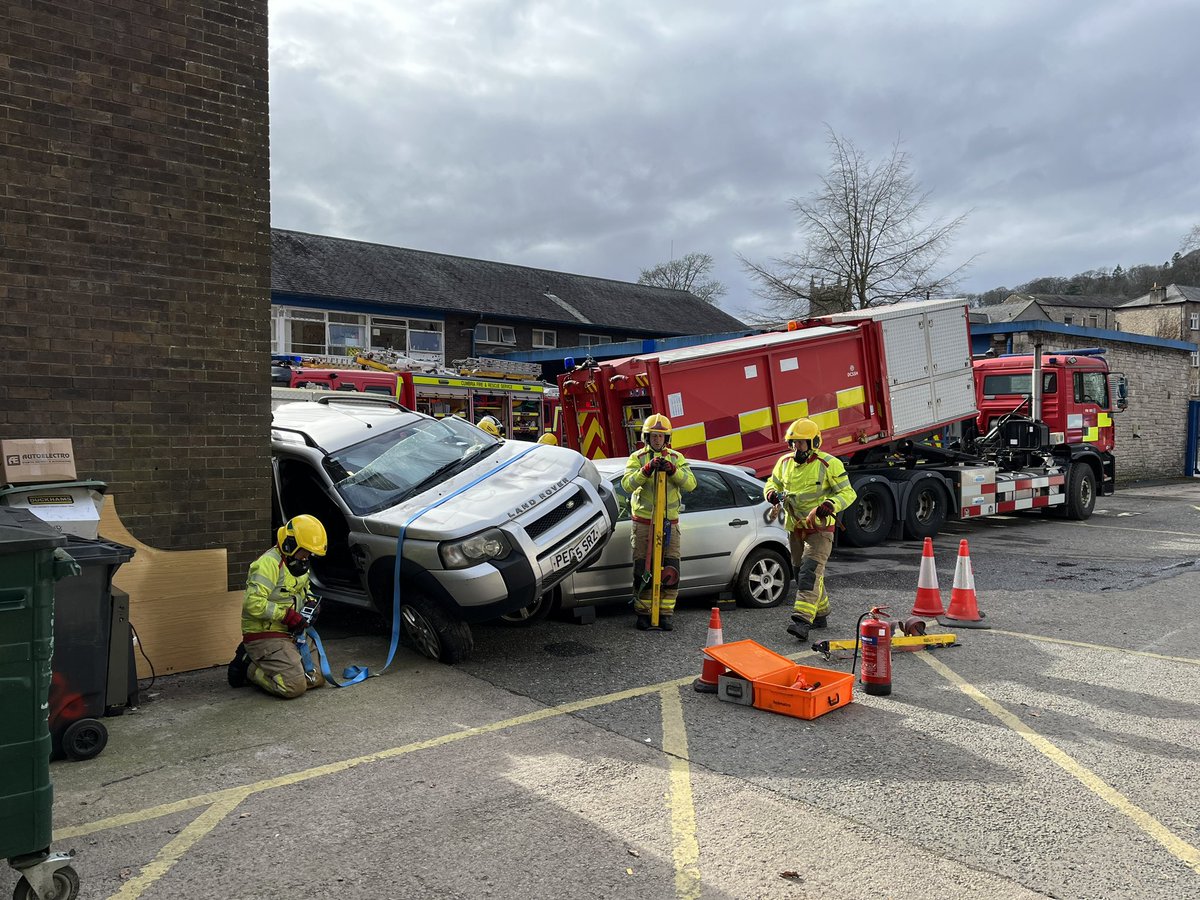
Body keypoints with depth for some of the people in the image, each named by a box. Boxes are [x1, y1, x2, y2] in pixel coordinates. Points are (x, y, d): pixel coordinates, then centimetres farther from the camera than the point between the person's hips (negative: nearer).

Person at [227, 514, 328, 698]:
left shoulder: (299, 562, 10)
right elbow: (253, 603, -27)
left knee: (318, 678, 5)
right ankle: (248, 668, 3)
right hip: (265, 634, -9)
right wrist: (286, 615, -24)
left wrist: (310, 600, 6)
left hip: (293, 633, 9)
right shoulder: (269, 563, -19)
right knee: (294, 686, -21)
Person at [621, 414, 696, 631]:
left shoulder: (676, 458, 5)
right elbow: (627, 484, -16)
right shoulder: (637, 457, 1)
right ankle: (642, 613, 13)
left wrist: (672, 470, -26)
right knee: (642, 570, 2)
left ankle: (665, 613, 9)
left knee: (670, 570, -1)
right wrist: (646, 470, -29)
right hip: (643, 521, -1)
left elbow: (690, 483, -10)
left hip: (669, 522, 1)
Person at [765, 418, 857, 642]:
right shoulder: (785, 462, 4)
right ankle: (820, 614, 31)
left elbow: (847, 493, -10)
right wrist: (772, 493, -8)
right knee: (801, 572, 14)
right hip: (795, 529, 7)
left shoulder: (829, 464, -12)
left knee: (810, 572, -18)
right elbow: (772, 482, 17)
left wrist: (831, 504, -29)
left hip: (820, 529, -6)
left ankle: (802, 620, -25)